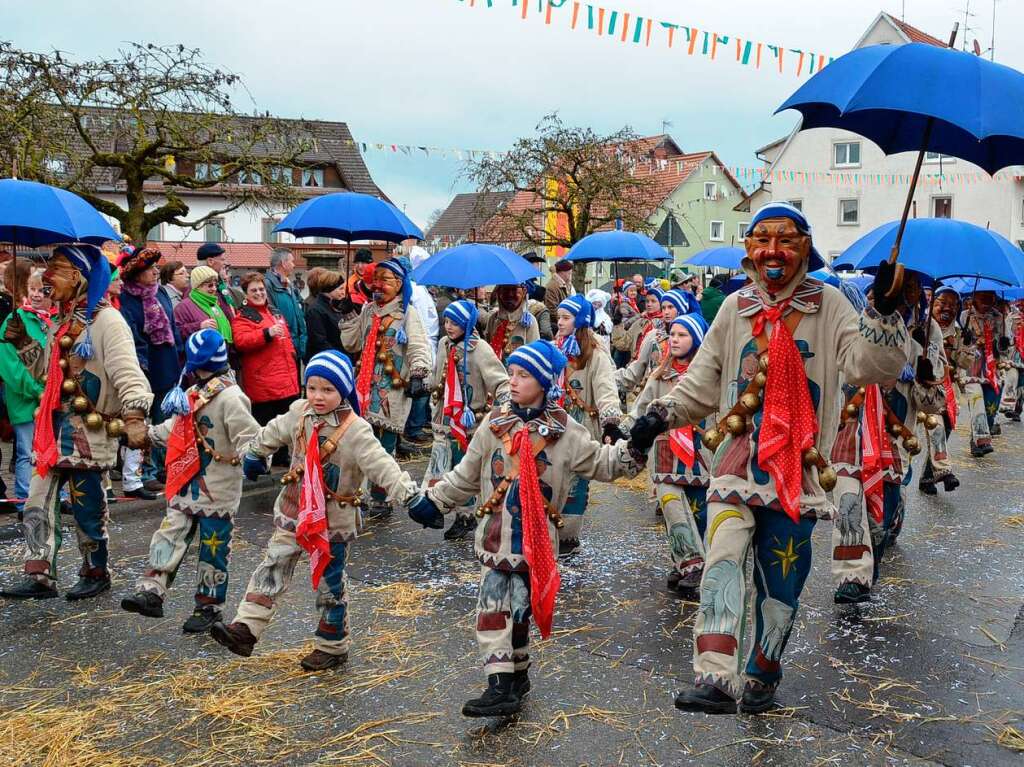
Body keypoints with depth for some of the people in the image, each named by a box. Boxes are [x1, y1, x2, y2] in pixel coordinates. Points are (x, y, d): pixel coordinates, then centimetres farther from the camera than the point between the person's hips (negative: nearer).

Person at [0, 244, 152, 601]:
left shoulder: (106, 320, -12)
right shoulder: (60, 321, 16)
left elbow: (127, 371, -23)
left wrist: (135, 417, -35)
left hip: (89, 431, -8)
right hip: (55, 428, 8)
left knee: (88, 509, 4)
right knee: (38, 505, 6)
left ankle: (96, 574, 22)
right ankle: (39, 577, 14)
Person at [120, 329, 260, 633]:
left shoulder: (230, 398, -17)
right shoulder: (192, 394, 10)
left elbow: (250, 436, -24)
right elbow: (177, 428, 25)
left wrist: (247, 455, -42)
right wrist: (148, 434, 29)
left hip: (218, 490, -8)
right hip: (188, 484, 8)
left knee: (213, 549, 5)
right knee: (169, 535, 4)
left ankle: (209, 606, 17)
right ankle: (152, 591, 7)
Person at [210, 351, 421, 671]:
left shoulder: (356, 431, -20)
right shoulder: (299, 414, -2)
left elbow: (381, 465, -29)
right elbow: (273, 433, 18)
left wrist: (407, 492, -41)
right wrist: (254, 454, 33)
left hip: (334, 520, -5)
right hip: (294, 511, 5)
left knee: (330, 583, 8)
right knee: (272, 569, 4)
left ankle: (333, 646, 23)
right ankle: (246, 629, 8)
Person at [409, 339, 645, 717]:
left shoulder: (564, 432, 0)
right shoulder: (494, 423, 5)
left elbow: (601, 463, 2)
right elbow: (466, 475, 13)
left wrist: (633, 448, -14)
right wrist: (433, 500, 11)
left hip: (537, 537, -2)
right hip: (496, 533, 2)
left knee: (519, 609, 4)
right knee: (493, 607, -4)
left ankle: (515, 676, 18)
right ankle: (501, 685, 0)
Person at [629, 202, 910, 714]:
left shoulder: (829, 306, 2)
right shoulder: (735, 307, 9)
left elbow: (871, 366, -10)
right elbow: (703, 381, 13)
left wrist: (883, 312, -24)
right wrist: (660, 414, 0)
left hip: (798, 467, -1)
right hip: (738, 459, 1)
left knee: (781, 577, 6)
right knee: (723, 555, -19)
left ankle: (761, 678, 25)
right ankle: (716, 677, -24)